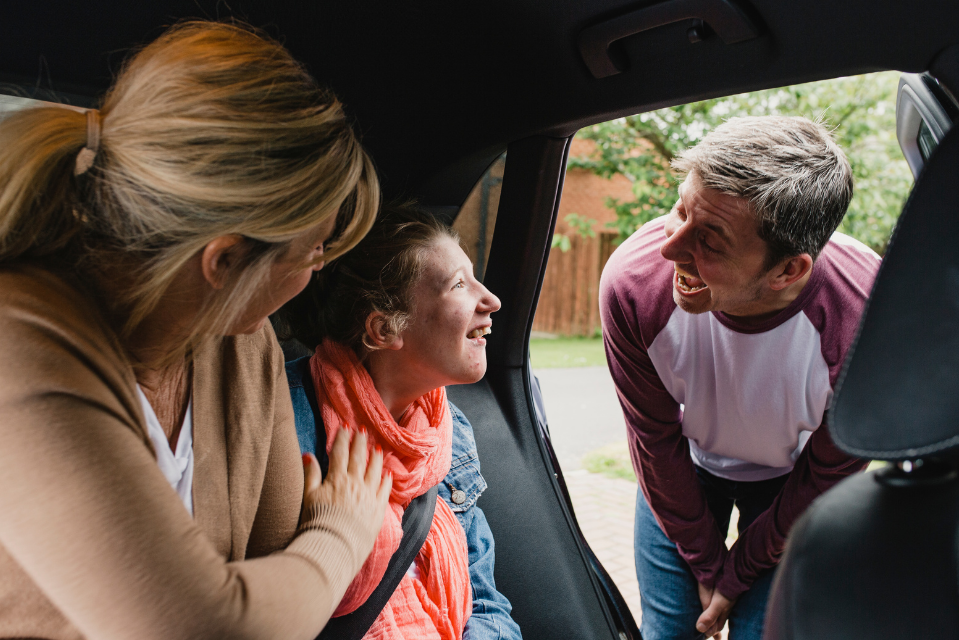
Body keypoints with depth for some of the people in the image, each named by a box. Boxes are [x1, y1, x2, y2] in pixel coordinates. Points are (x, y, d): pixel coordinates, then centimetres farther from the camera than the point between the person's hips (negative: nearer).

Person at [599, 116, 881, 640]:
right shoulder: (630, 282, -33)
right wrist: (705, 564, -5)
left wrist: (736, 577, -6)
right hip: (683, 466, 1)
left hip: (789, 477, 0)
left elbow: (826, 477, -16)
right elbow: (657, 443, -16)